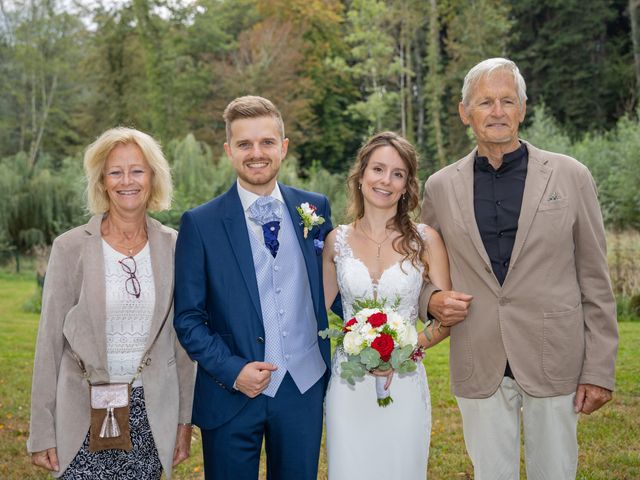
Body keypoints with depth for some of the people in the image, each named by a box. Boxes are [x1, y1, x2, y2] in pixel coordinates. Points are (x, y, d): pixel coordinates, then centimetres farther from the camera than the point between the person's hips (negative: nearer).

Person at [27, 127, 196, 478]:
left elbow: (182, 340, 7)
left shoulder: (172, 247, 2)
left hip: (152, 417, 2)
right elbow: (50, 342, -2)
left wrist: (185, 420, 6)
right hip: (86, 417, -2)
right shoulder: (70, 247, -4)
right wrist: (42, 432, -2)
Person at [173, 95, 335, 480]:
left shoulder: (315, 208, 3)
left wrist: (335, 365, 4)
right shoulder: (200, 224, -5)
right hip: (231, 394, -2)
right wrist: (232, 371, -14)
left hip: (305, 389, 2)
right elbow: (188, 318, -3)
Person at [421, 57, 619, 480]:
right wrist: (433, 300, -9)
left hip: (555, 361, -1)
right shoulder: (440, 187, 4)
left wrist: (600, 369, -3)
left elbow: (595, 281, 0)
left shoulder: (570, 176, -2)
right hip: (478, 365, 1)